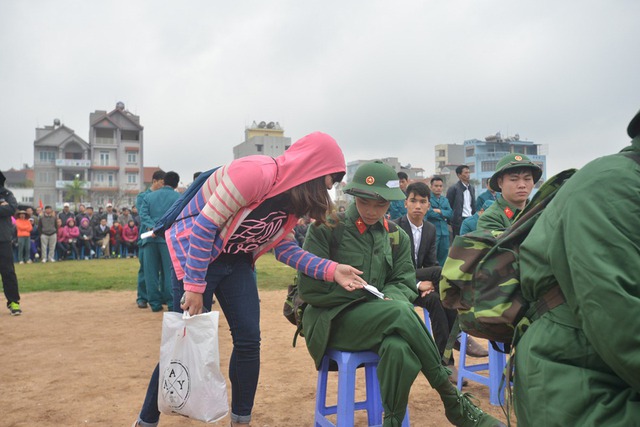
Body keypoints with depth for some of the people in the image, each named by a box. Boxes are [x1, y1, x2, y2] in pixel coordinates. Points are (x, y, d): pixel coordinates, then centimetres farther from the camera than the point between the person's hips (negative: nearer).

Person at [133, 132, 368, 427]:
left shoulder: (292, 198, -1)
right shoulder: (255, 173, -29)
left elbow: (285, 248, 0)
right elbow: (204, 226, -27)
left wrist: (330, 270, -12)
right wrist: (195, 287, -25)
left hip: (236, 261, 8)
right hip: (194, 252, -8)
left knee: (249, 340, 1)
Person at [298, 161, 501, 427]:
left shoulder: (397, 237, 10)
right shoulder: (326, 228, -5)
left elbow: (404, 284, 6)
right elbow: (309, 287, -8)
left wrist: (388, 299, -19)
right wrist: (369, 295, -15)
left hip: (380, 319, 3)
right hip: (332, 320, -3)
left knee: (399, 349, -36)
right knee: (401, 312, -32)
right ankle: (453, 401, -19)